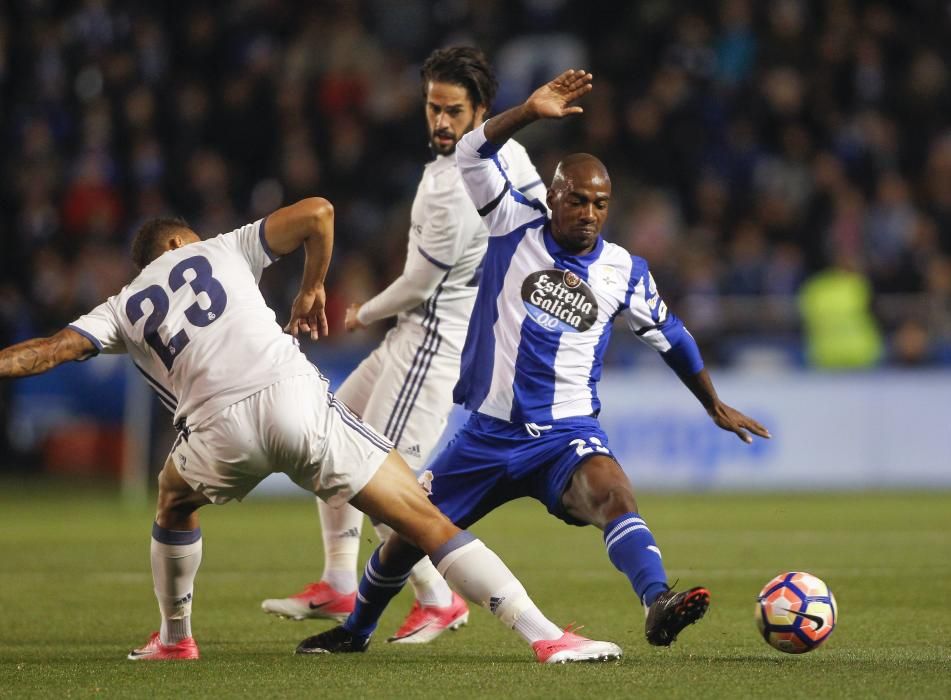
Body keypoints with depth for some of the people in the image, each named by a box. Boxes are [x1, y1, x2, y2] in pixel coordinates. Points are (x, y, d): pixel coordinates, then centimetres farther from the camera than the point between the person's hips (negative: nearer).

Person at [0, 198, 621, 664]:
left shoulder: (122, 311, 26)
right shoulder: (221, 250, 25)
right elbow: (316, 213, 16)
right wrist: (312, 288, 30)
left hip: (220, 429, 1)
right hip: (295, 398, -1)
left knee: (175, 502, 38)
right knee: (423, 519, -2)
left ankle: (174, 639, 43)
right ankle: (545, 636, -12)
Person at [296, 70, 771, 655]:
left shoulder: (624, 272, 2)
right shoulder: (516, 228, -2)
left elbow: (669, 337, 18)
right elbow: (472, 155, -14)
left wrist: (717, 406, 26)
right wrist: (531, 113, -27)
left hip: (567, 434, -1)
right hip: (489, 432, 1)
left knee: (613, 493, -34)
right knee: (407, 531, 10)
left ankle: (659, 606, -51)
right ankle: (355, 629, 36)